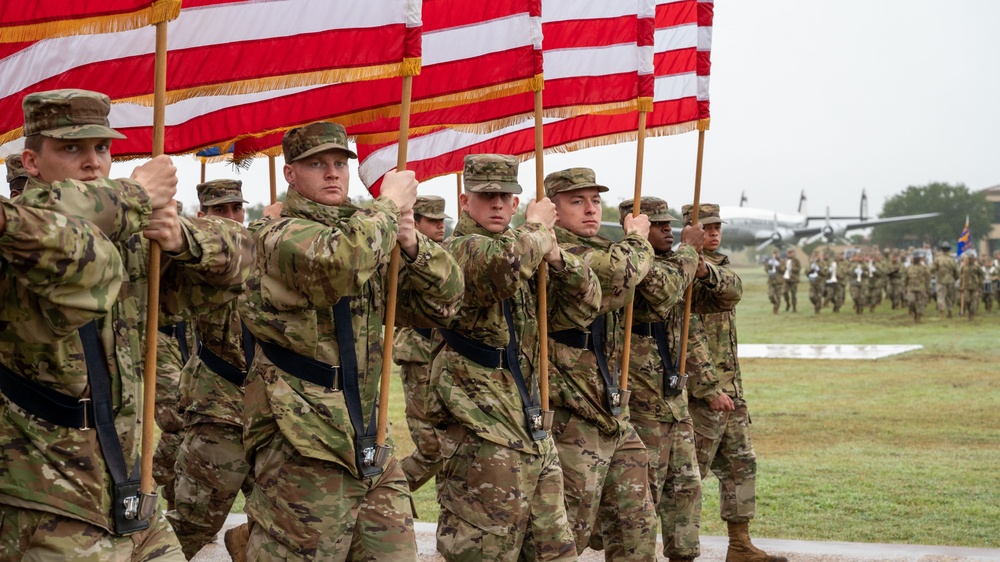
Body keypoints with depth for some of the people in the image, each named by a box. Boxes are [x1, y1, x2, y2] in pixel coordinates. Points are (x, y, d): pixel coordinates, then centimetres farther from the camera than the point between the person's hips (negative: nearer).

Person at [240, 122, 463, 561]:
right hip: (302, 448, -7)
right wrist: (390, 206, -13)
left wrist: (411, 242, -5)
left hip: (369, 446, 8)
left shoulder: (368, 242, 16)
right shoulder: (280, 237, -7)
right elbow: (338, 260, -30)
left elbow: (441, 303, 12)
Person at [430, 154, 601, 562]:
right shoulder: (459, 250, -9)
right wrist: (537, 229, -11)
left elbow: (584, 306, 13)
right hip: (482, 437, -9)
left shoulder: (525, 256, 16)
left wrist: (554, 253, -3)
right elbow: (504, 263, -32)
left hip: (533, 432, 9)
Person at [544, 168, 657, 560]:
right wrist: (637, 240, -7)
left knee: (636, 527, 14)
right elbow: (620, 271, -26)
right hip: (572, 418, -10)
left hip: (612, 416, 10)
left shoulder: (597, 252, 17)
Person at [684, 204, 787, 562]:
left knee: (741, 465, 12)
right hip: (700, 387, -8)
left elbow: (733, 291, -12)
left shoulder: (720, 264, 12)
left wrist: (708, 270, -33)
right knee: (691, 470, -5)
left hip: (730, 387, 9)